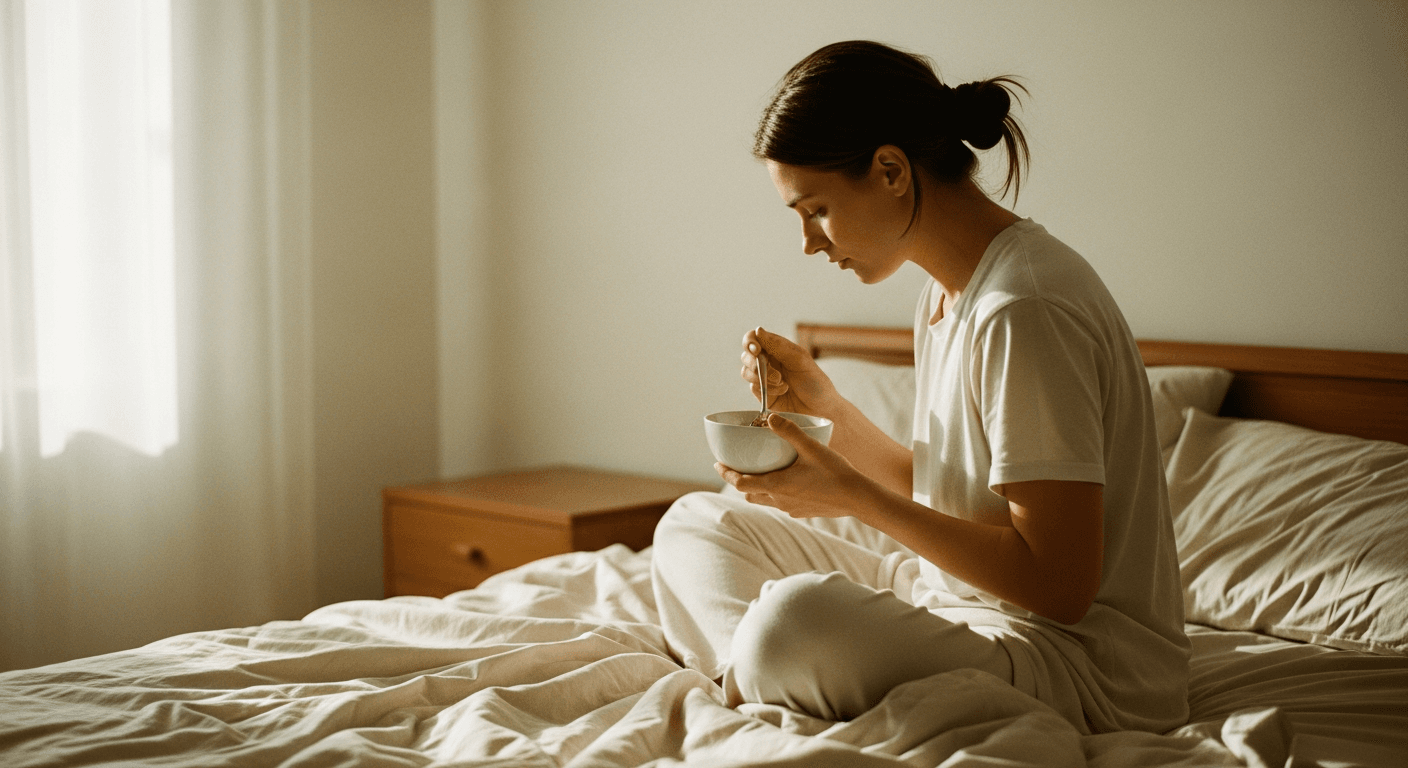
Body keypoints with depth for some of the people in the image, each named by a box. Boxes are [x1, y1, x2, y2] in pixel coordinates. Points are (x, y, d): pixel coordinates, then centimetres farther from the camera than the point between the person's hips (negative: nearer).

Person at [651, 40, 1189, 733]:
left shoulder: (1025, 312, -22)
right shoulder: (945, 293, 8)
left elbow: (1060, 584, -24)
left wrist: (851, 494, -19)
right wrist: (825, 405, 3)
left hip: (1077, 657, -10)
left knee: (796, 616, -36)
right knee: (695, 526, 11)